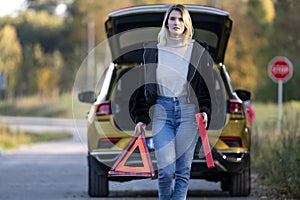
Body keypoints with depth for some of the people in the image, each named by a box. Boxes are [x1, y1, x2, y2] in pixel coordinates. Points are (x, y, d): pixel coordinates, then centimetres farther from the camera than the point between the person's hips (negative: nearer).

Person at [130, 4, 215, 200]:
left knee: (183, 170, 1)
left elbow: (206, 85, 6)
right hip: (161, 110, 0)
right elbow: (145, 86, 12)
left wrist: (204, 110, -9)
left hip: (188, 111, 0)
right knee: (165, 170, -8)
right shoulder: (153, 51, 9)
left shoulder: (198, 51, 5)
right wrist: (141, 117, 6)